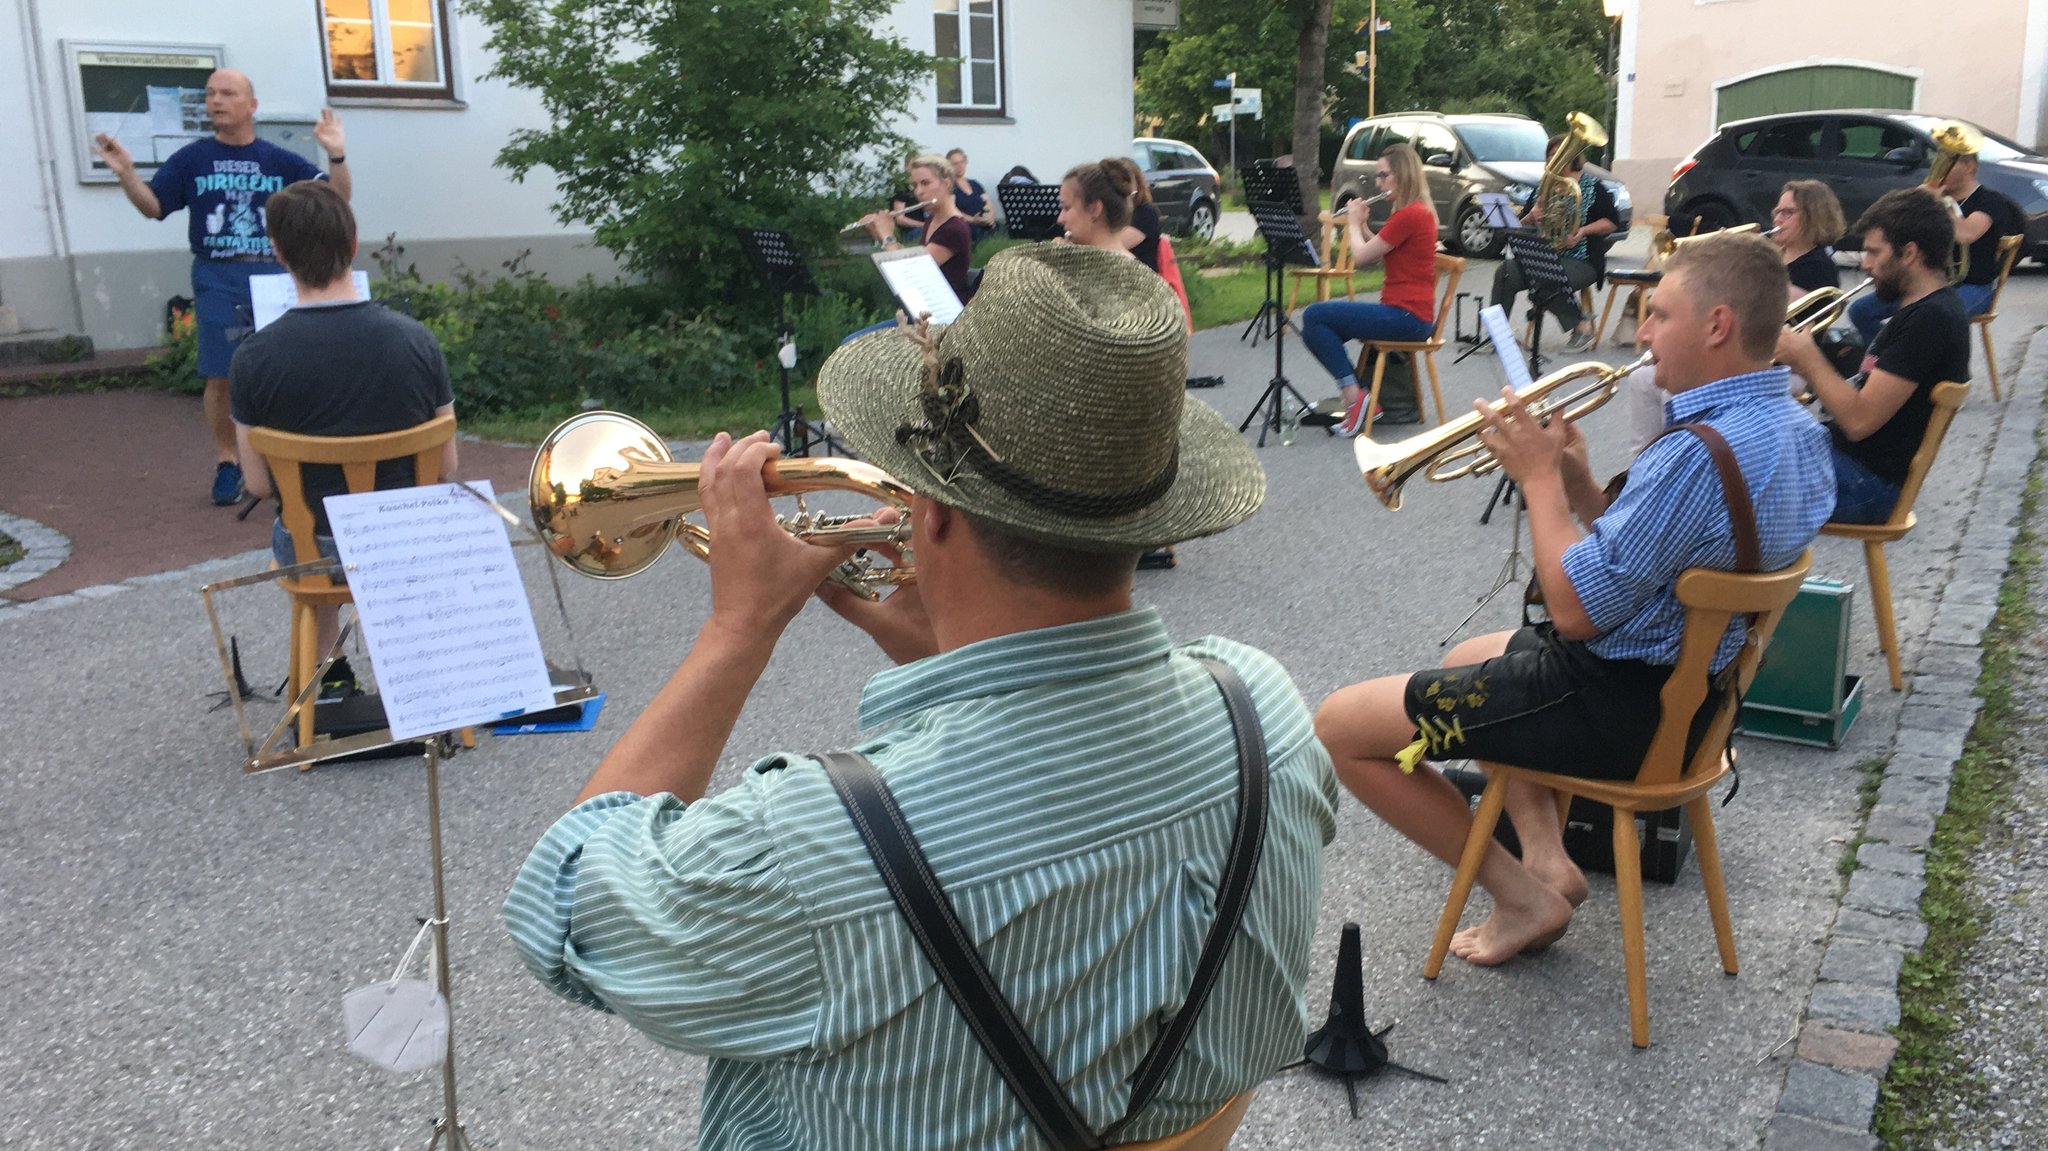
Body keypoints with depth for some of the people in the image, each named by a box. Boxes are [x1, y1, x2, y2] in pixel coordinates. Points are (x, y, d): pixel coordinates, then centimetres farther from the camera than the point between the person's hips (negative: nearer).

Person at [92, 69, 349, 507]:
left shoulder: (281, 161, 7)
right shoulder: (192, 159, 7)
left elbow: (336, 201, 2)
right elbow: (153, 205, 5)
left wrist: (336, 156, -14)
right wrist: (125, 173, -13)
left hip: (274, 274, 0)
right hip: (217, 278, 0)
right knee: (222, 376, -1)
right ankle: (226, 463, 11)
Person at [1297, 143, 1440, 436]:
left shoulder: (1409, 215, -16)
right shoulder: (1418, 211, 16)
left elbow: (1361, 256, -13)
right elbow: (1373, 256, 24)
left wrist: (1354, 223, 3)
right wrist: (1362, 224, 15)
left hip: (1406, 316, -10)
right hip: (1408, 315, 10)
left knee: (1315, 316, -15)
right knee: (1318, 328, 11)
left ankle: (1354, 396, -14)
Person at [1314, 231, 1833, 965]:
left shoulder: (1701, 454, -30)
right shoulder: (1794, 428, 4)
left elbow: (1576, 609, -26)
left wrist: (1539, 476, -14)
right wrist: (1578, 483, -2)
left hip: (1617, 705, -11)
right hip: (1687, 679, 11)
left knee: (1340, 726, -4)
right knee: (1467, 660, 33)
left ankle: (1523, 898, 5)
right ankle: (1546, 853, 18)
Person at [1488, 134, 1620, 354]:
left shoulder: (1592, 186, 2)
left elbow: (1613, 222, -1)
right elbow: (1521, 226, 14)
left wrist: (1584, 230, -17)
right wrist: (1531, 217, -10)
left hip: (1582, 260, -5)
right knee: (1506, 272, -23)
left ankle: (1582, 325, -12)